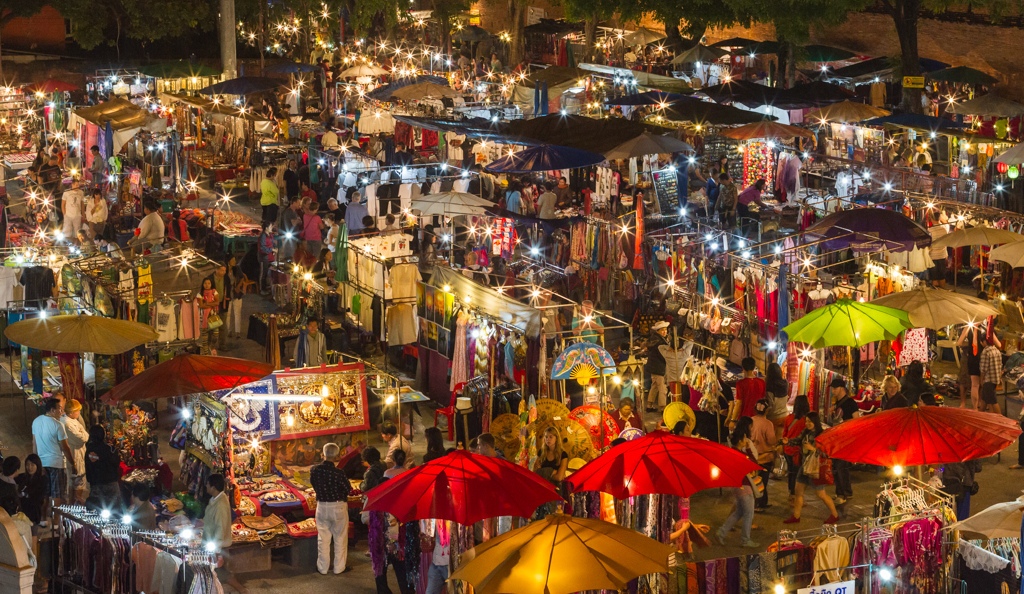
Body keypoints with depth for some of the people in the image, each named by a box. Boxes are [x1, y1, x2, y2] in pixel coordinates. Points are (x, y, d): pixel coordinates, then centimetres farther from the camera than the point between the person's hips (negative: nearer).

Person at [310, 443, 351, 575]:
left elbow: (314, 485, 3)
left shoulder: (314, 470, -11)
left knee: (323, 539, 14)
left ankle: (323, 568, 20)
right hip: (338, 507, -3)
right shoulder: (338, 473, -22)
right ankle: (339, 567, 18)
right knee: (340, 539, 12)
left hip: (322, 507, 3)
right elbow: (348, 489, -9)